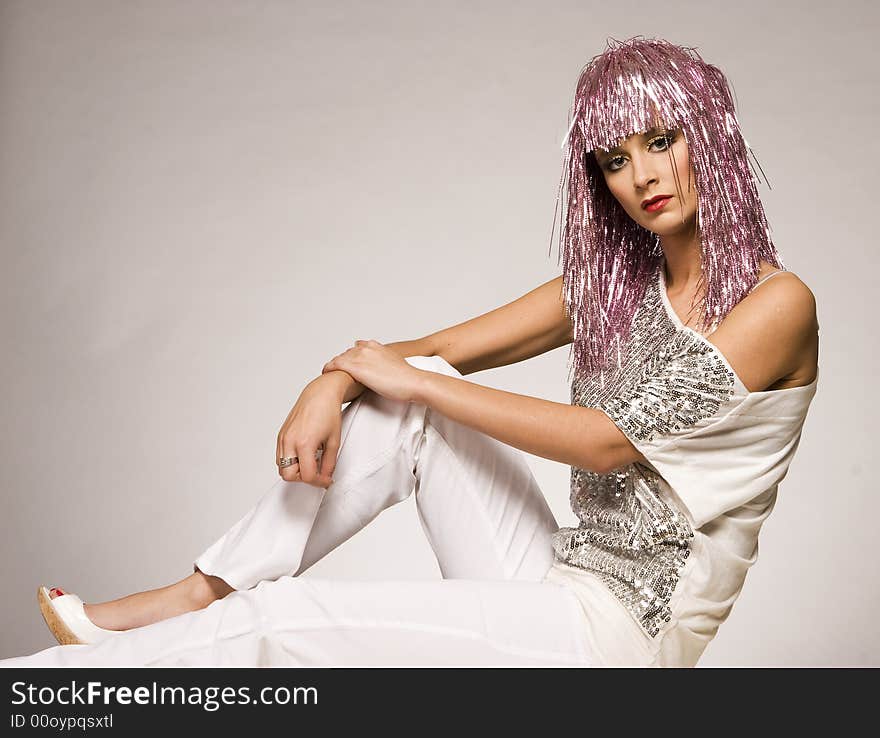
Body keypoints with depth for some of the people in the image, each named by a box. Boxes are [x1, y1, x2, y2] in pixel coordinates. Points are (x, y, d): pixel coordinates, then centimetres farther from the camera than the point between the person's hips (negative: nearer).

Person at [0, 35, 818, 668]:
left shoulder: (776, 301, -12)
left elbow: (612, 440, -19)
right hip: (560, 582, 6)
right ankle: (205, 593, -4)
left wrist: (411, 381, -13)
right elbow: (434, 349, 7)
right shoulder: (617, 283, 9)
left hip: (624, 630, -6)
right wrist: (332, 386, -15)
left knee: (279, 620, -17)